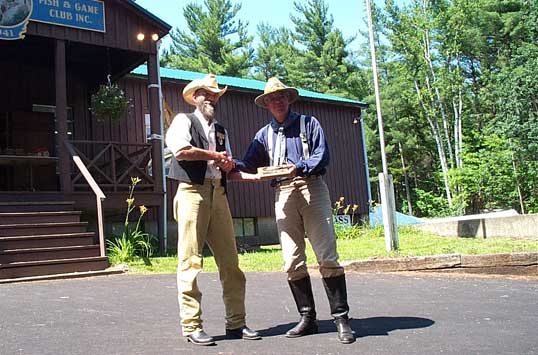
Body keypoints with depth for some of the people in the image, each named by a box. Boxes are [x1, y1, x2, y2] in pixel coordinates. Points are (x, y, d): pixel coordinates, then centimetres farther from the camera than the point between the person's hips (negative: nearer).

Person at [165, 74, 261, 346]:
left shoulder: (221, 130, 26)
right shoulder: (184, 120, 7)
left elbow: (229, 164, 18)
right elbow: (181, 150, -12)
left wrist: (226, 162, -5)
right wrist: (214, 155, -1)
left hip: (218, 193, 6)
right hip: (193, 192, -6)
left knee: (230, 260, 2)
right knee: (191, 262, -6)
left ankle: (235, 323, 8)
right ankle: (191, 326, 0)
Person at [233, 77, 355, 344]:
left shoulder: (308, 123, 10)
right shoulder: (264, 134, 19)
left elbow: (322, 156, -2)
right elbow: (249, 165, 15)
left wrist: (299, 168, -18)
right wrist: (232, 163, -6)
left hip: (312, 189, -3)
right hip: (283, 194, 4)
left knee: (327, 257, -8)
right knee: (292, 262, 0)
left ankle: (341, 318, -2)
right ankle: (308, 318, 11)